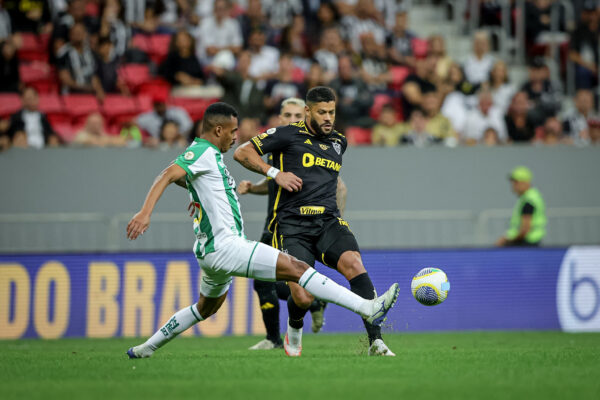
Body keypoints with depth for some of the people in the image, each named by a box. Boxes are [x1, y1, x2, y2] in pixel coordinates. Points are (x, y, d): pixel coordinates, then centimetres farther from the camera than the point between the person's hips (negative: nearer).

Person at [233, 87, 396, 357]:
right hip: (293, 227, -4)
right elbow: (241, 153, 2)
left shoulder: (339, 142, 18)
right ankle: (295, 325, 24)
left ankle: (375, 342, -29)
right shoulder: (288, 136, 1)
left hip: (328, 222, 4)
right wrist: (275, 173, -9)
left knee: (353, 263, -27)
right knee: (303, 298, -15)